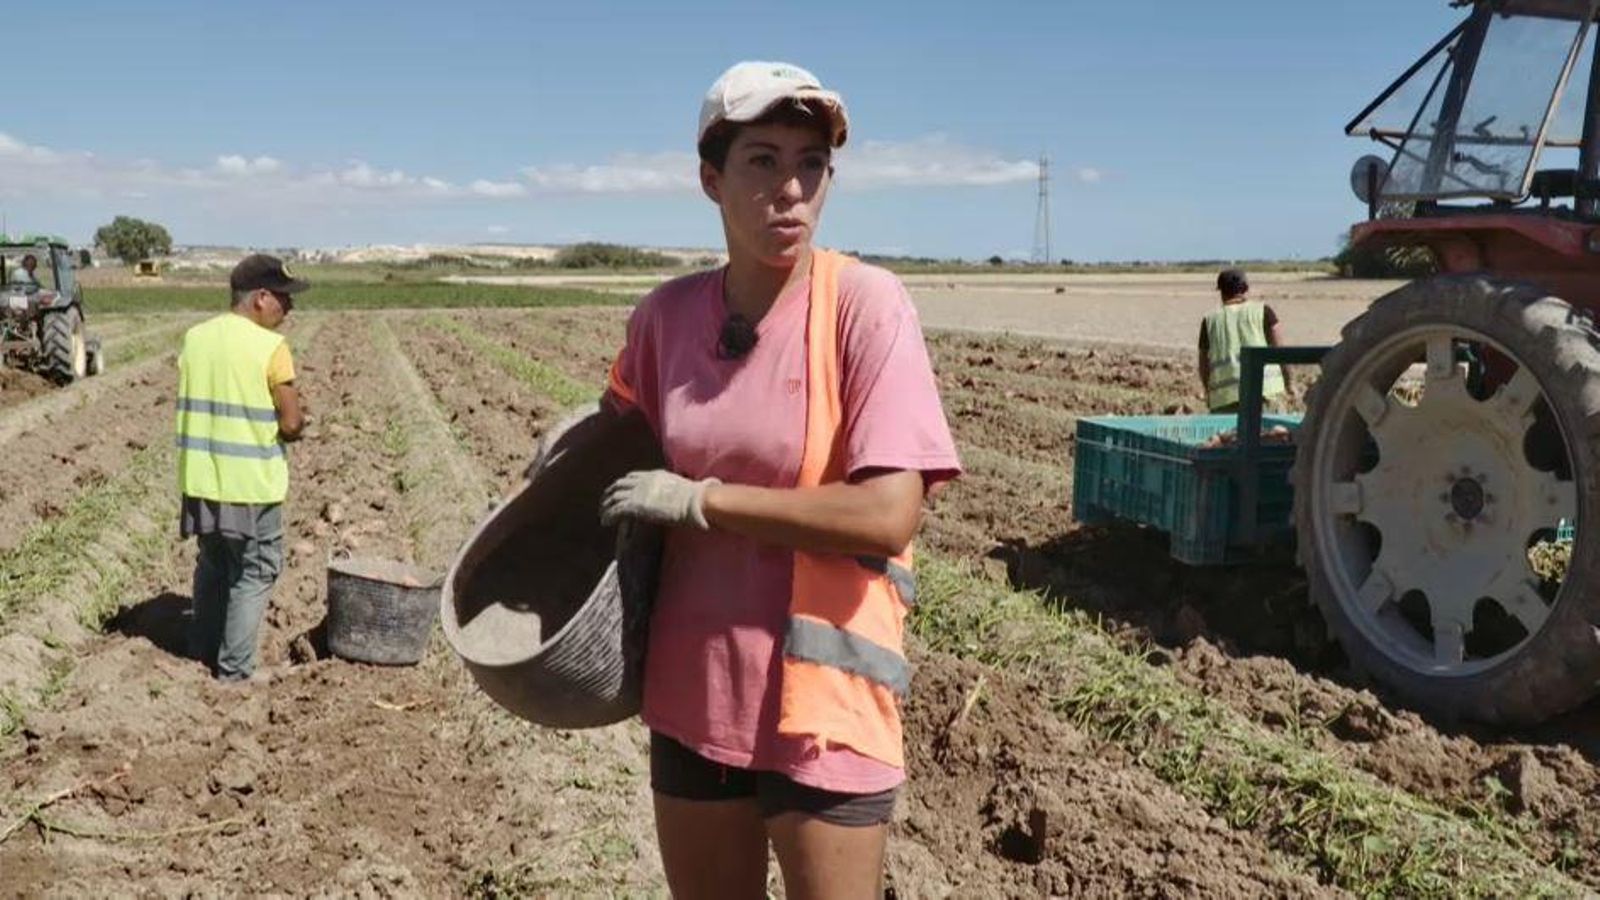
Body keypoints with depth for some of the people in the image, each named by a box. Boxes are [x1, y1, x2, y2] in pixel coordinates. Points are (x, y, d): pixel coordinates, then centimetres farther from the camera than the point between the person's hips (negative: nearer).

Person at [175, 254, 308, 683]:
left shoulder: (195, 338, 4)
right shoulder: (271, 347, -15)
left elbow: (193, 406, 9)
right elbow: (292, 423, -14)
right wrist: (285, 426, 6)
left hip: (201, 479, 6)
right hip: (251, 483, -6)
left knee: (212, 566, 23)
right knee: (254, 574, 7)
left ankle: (203, 649, 34)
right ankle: (234, 669, 10)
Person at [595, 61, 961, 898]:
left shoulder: (865, 303, -15)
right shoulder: (666, 314, -2)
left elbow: (888, 516, -23)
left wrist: (697, 499, -18)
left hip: (823, 699, -4)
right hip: (693, 688, 5)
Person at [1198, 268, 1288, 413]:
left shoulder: (1210, 319, 11)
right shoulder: (1263, 311, 6)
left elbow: (1204, 363, 14)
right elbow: (1279, 348, 3)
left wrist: (1208, 392, 27)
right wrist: (1288, 383, 13)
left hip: (1224, 395, 2)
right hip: (1264, 388, -2)